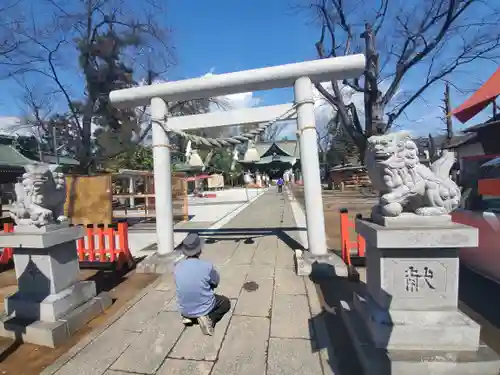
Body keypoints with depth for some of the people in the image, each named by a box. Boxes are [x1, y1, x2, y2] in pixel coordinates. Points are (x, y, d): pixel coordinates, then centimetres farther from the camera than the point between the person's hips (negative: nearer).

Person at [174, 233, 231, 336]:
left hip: (184, 310, 5)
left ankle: (187, 316, 12)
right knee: (226, 302, 23)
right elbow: (216, 283, -4)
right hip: (205, 308, -5)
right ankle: (209, 319, -2)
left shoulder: (177, 267, -13)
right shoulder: (207, 266, -24)